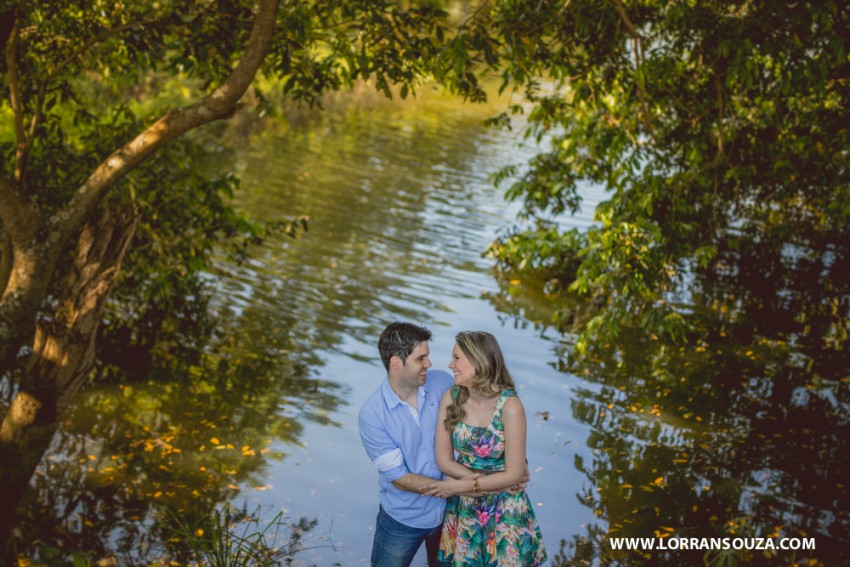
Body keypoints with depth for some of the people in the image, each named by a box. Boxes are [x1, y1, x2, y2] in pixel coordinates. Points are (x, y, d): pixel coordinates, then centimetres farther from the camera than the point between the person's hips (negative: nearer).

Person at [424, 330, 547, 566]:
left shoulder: (509, 406, -23)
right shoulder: (451, 398, -10)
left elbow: (513, 474, -19)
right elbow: (444, 460, -7)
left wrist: (460, 486, -16)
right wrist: (488, 481, -19)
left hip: (503, 510, -3)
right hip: (463, 508, 3)